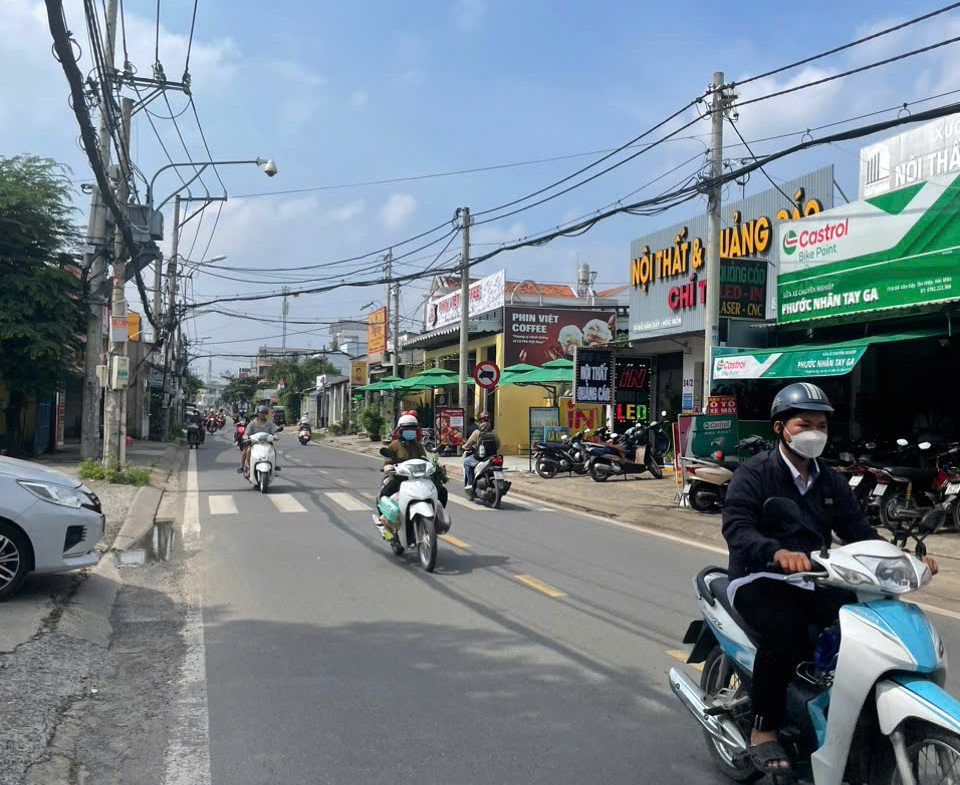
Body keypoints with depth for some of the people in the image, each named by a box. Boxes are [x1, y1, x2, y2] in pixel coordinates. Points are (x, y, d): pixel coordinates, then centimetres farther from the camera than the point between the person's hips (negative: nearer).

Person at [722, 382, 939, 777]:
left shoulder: (830, 482, 15)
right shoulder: (754, 473, -7)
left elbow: (858, 531, 9)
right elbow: (736, 527, -22)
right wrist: (778, 552, -42)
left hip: (814, 581, 6)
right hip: (760, 579, -6)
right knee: (785, 633, -33)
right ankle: (764, 730, -15)